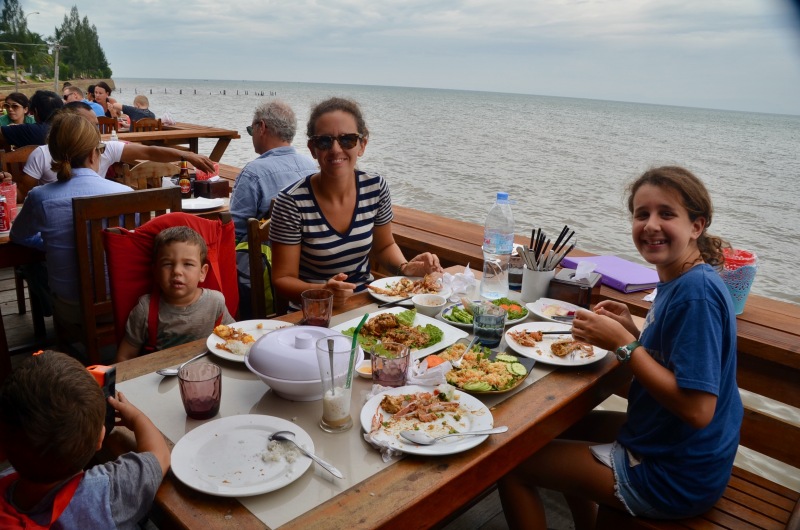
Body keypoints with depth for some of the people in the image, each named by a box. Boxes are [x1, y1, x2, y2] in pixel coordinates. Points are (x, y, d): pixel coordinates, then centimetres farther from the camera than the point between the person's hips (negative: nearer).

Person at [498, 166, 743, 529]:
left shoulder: (696, 291, -27)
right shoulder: (681, 280, 2)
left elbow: (697, 409, -29)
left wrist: (623, 344, -25)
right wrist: (634, 332, -6)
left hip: (674, 478, -9)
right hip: (664, 441, 9)